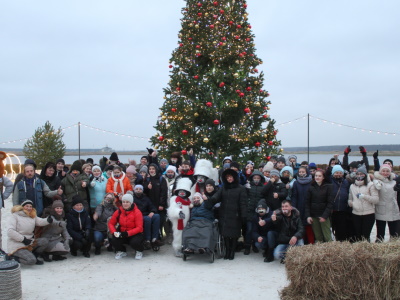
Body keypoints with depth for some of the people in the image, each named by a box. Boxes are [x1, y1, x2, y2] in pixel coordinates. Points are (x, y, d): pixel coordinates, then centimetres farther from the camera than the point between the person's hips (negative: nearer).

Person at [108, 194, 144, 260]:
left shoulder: (137, 212, -14)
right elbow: (111, 223, 5)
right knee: (114, 240, -25)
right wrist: (114, 232, -16)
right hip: (122, 234, 4)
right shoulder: (119, 211, -2)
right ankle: (121, 251, 11)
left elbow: (139, 228, -18)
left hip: (135, 234, -3)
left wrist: (127, 233, -30)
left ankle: (139, 251, 5)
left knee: (135, 242, -35)